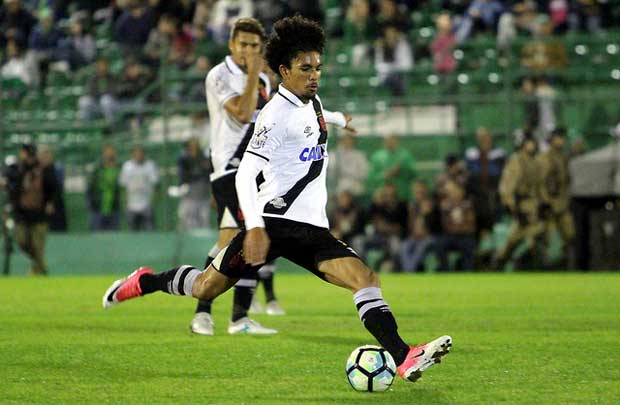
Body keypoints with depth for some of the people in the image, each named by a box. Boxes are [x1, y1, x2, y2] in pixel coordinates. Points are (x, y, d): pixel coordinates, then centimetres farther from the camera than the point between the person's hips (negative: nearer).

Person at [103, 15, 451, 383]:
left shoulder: (314, 103, 15)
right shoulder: (277, 114, -11)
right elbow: (245, 174, -19)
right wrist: (254, 227, -28)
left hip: (312, 228, 7)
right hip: (275, 219, -7)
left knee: (366, 278, -15)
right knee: (207, 287, 0)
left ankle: (404, 358, -27)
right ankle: (145, 282, 28)